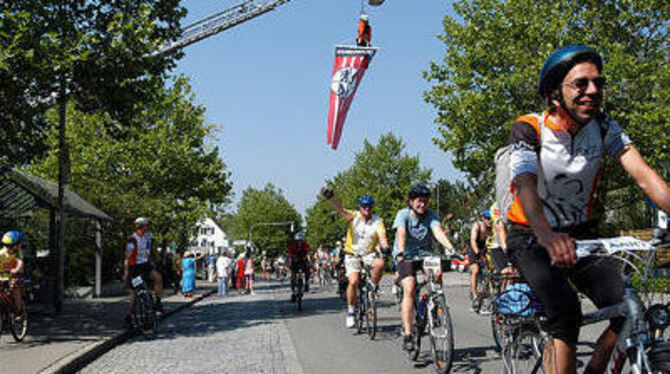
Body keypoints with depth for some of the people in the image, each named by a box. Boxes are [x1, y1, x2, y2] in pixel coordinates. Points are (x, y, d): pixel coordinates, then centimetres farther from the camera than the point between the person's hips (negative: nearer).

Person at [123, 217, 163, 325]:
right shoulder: (132, 239, -16)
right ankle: (128, 315, 9)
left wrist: (152, 263, 13)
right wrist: (126, 273, -15)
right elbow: (127, 257, -14)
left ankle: (158, 302, -12)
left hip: (145, 265, 5)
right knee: (134, 292, -1)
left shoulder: (147, 237, 6)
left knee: (158, 277, -21)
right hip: (135, 266, -5)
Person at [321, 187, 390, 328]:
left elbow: (382, 235, -19)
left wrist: (385, 246, -43)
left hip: (369, 254, 1)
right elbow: (340, 209, -24)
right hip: (352, 254, -1)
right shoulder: (354, 217, -8)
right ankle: (350, 311, 1)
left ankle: (373, 288, -3)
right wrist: (330, 197, -44)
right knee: (353, 281, -19)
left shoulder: (377, 221, -5)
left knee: (380, 263, -31)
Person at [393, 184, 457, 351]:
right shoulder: (403, 214, -10)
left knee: (437, 274, -29)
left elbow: (438, 232, -21)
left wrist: (451, 248, -39)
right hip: (406, 257, -3)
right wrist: (401, 252, -44)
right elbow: (401, 233, -26)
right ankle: (407, 335, -24)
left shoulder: (431, 215, -4)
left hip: (426, 255, 3)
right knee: (409, 288, -25)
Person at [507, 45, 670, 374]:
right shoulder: (528, 130, -19)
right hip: (531, 237, -4)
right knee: (566, 313, -28)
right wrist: (548, 236, -56)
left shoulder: (603, 127, -7)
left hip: (580, 235, 4)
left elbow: (643, 175, -18)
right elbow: (525, 187, -36)